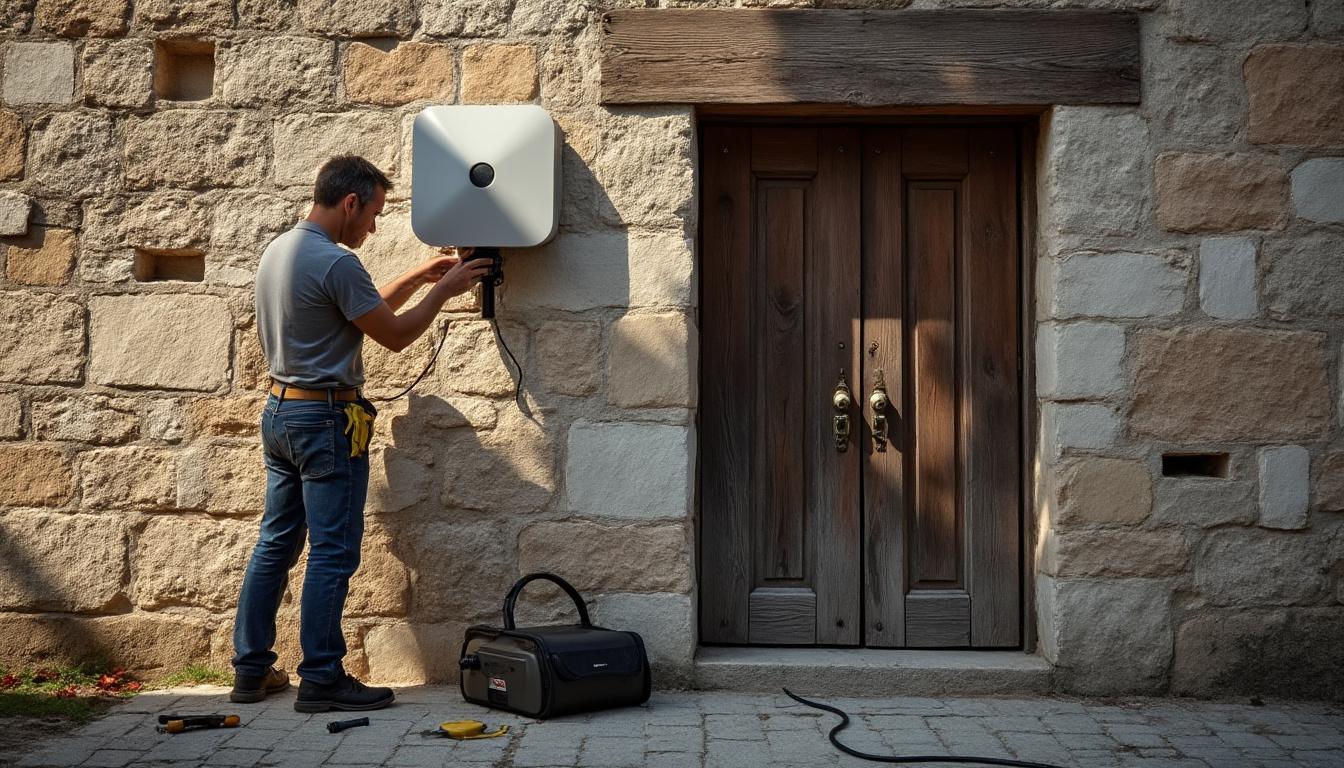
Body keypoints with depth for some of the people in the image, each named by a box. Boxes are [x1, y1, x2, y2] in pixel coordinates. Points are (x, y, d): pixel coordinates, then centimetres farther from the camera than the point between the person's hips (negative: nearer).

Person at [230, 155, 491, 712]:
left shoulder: (278, 250, 12)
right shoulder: (336, 262, -18)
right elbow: (395, 335, -11)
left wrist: (416, 277, 19)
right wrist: (443, 290, 1)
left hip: (280, 410, 10)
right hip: (326, 418, -10)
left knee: (275, 544, 14)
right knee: (333, 554, -3)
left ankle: (251, 670, 20)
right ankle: (321, 681, 2)